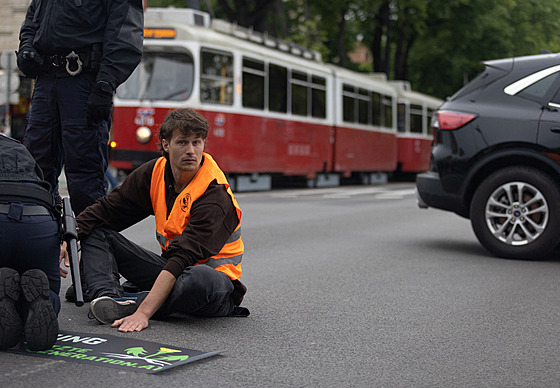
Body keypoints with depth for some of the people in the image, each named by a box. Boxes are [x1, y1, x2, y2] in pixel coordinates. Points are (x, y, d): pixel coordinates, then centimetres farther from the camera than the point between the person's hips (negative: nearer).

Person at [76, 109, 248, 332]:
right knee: (96, 232, 0)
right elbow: (107, 211, 4)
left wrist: (143, 312, -42)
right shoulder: (155, 172, -4)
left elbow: (184, 257, -34)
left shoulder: (215, 194, -24)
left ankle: (127, 303, -25)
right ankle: (105, 295, -26)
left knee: (202, 278, -43)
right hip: (170, 267, 7)